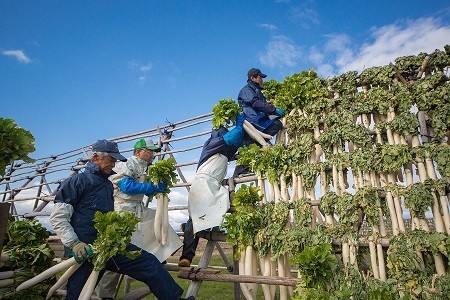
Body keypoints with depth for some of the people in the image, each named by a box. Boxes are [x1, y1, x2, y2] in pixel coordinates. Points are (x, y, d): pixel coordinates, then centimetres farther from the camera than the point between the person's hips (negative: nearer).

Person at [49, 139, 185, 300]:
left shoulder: (108, 184, 16)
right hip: (84, 250, -6)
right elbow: (57, 217, -10)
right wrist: (74, 243, -19)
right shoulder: (77, 181, -7)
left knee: (149, 262, -4)